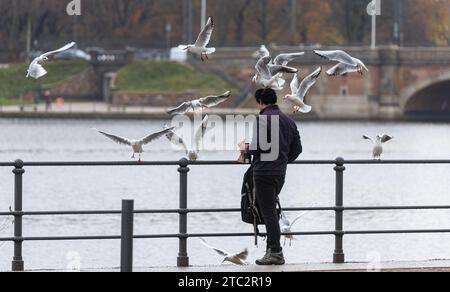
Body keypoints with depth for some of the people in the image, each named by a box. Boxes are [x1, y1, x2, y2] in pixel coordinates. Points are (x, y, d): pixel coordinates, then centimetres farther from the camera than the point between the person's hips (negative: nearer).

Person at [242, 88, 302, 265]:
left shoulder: (262, 118, -12)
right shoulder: (289, 121, 12)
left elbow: (259, 146, -21)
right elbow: (297, 149, 13)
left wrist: (246, 150, -1)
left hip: (264, 172, -8)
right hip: (280, 173, 8)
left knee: (268, 212, -5)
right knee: (271, 210, 20)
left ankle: (276, 253, -6)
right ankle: (272, 248, 21)